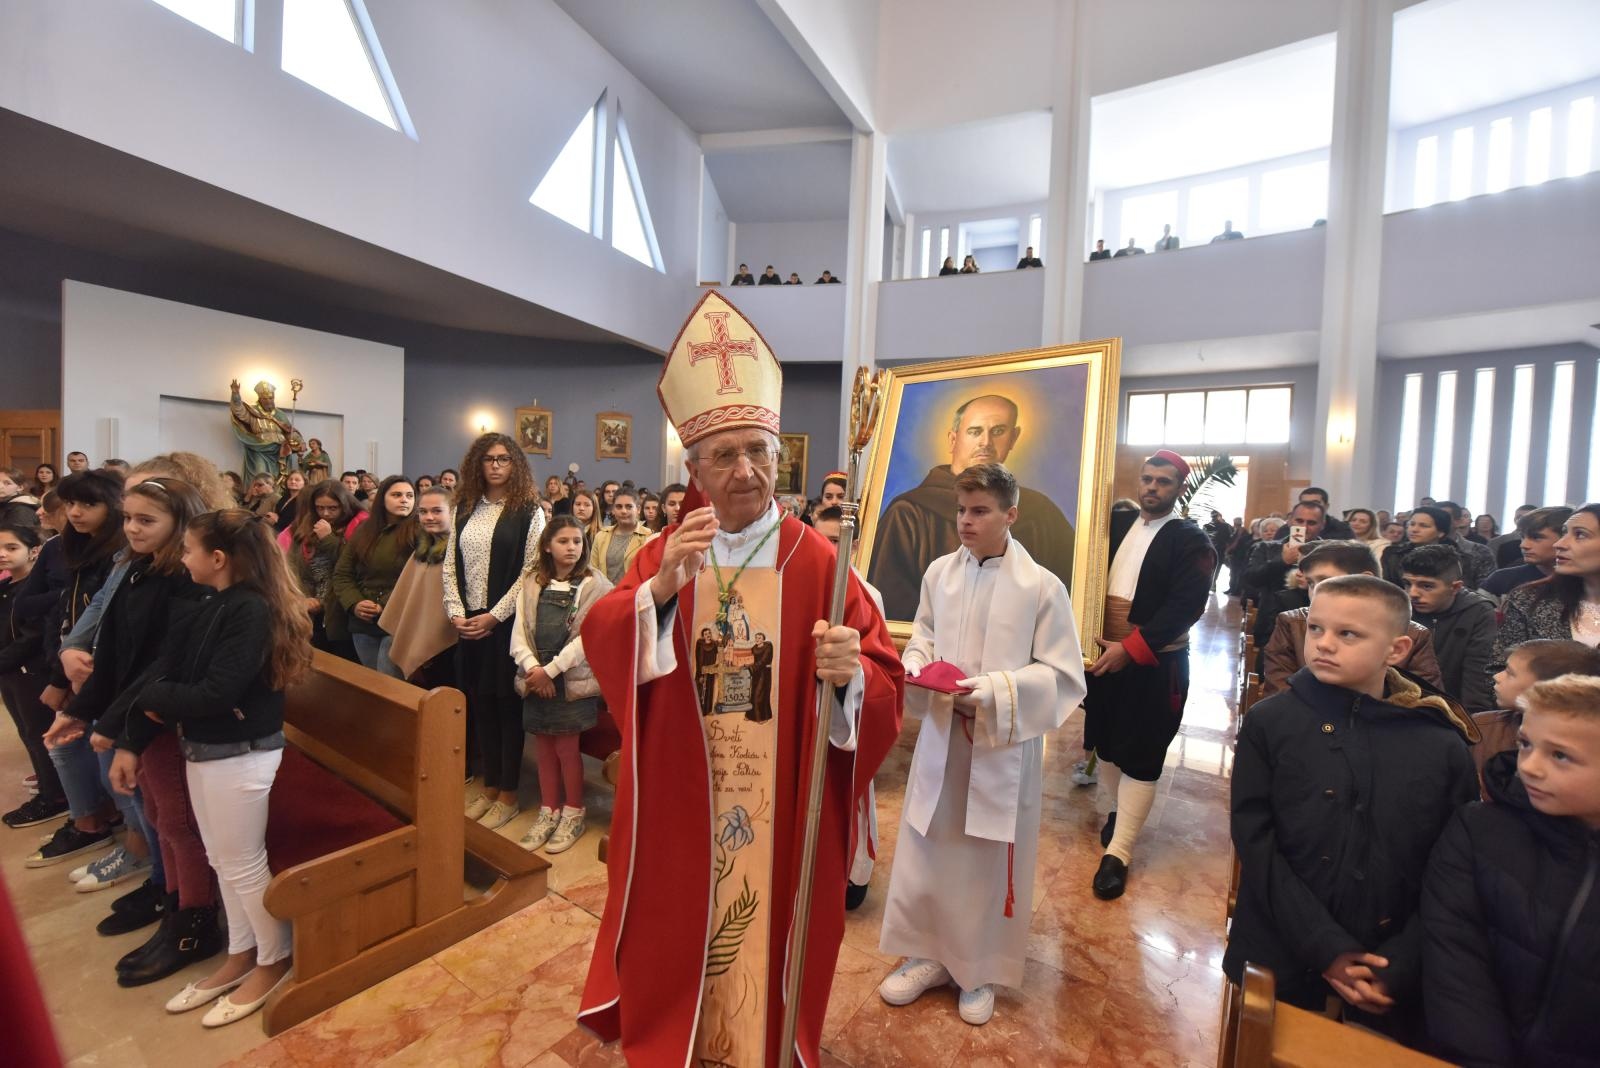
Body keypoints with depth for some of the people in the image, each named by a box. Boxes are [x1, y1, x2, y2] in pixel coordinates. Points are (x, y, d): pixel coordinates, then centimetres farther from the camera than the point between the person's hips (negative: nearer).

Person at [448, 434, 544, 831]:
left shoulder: (529, 512, -4)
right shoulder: (465, 508, 10)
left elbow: (530, 571, -10)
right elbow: (451, 564, 9)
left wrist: (494, 616, -13)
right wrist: (456, 612, -3)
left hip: (506, 622, -4)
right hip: (468, 623, 5)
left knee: (506, 704, 3)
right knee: (480, 704, 11)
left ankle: (508, 795, 16)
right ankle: (489, 786, 26)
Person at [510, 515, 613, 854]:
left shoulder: (595, 586, -6)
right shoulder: (531, 584, 7)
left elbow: (588, 637, -12)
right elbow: (519, 632, 3)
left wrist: (551, 670, -13)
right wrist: (532, 667, -12)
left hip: (573, 679, -4)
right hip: (536, 678, 4)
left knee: (566, 747, 2)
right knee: (543, 747, 12)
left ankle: (573, 814, 20)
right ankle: (548, 812, 27)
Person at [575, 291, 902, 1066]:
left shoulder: (817, 561, -11)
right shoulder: (662, 555, -1)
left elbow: (884, 682, -12)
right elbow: (599, 645, -11)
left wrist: (850, 673, -35)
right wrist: (663, 587, -28)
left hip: (780, 808, -2)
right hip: (679, 802, 3)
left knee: (770, 937, 17)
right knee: (677, 936, 21)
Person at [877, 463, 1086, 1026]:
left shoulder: (1042, 587, -13)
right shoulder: (939, 572, -2)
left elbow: (1062, 676, -11)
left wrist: (992, 692, -23)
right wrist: (916, 667, -11)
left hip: (1003, 743, -3)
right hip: (940, 735, 4)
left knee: (991, 858, 14)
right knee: (928, 848, 16)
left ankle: (982, 970, 38)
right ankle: (928, 954, 39)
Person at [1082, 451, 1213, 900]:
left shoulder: (1190, 540, -8)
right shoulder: (1119, 524, 8)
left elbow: (1186, 606, -17)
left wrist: (1131, 648, -23)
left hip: (1154, 664, -5)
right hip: (1106, 652, 5)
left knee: (1141, 757, 3)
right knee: (1106, 743, 17)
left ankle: (1118, 852, 11)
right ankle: (1113, 816, 38)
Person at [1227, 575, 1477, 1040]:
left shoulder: (1443, 746, -5)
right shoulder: (1270, 722, -10)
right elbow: (1256, 846, -11)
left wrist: (1399, 967, -11)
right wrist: (1327, 950, -15)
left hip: (1389, 984, 1)